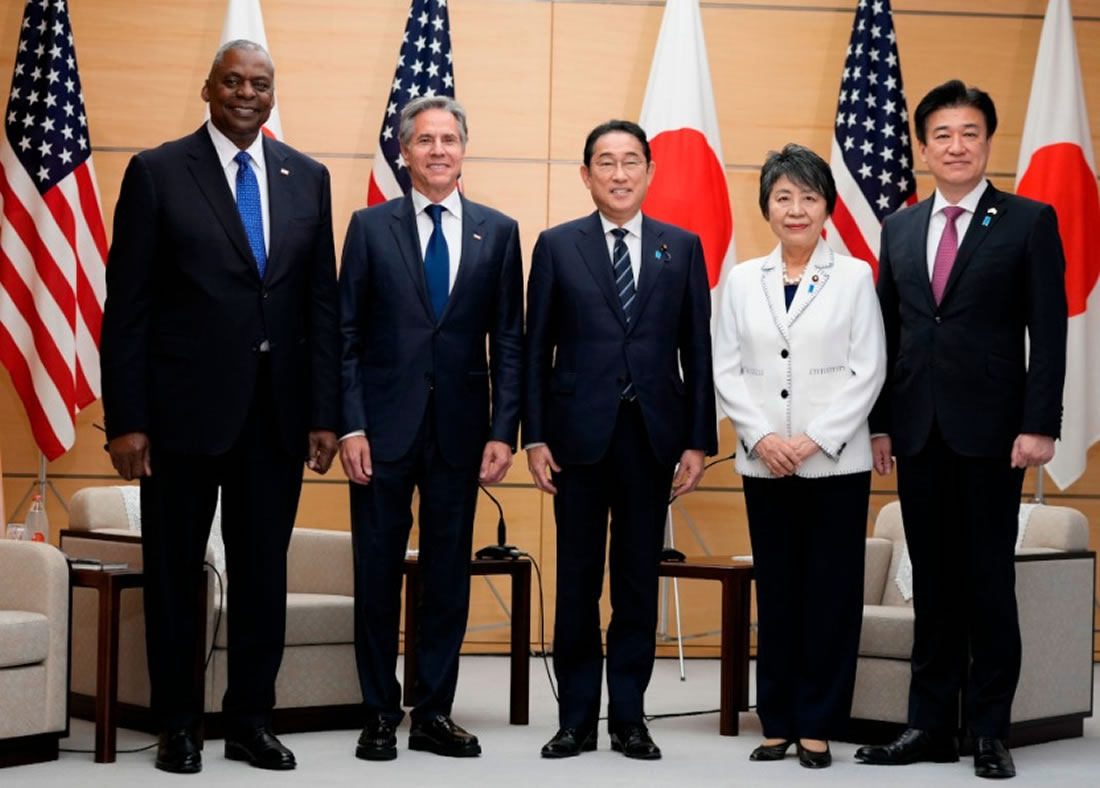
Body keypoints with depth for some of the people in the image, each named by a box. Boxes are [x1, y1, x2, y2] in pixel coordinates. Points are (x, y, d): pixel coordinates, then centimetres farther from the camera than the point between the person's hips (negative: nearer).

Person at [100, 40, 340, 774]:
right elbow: (127, 305, -4)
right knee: (175, 573, 7)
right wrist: (125, 419, -9)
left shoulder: (308, 178, 8)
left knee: (264, 573, 9)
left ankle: (251, 720, 21)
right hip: (184, 408, -3)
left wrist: (325, 412, 1)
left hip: (278, 411, 3)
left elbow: (322, 301, 7)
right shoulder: (157, 172, -2)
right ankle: (179, 724, 19)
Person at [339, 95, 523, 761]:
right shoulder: (371, 226, 3)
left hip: (460, 431, 1)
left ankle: (435, 713, 16)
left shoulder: (498, 231, 6)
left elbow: (509, 341, 5)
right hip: (385, 429, -1)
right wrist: (351, 425, -8)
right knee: (378, 574, 3)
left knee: (449, 575, 6)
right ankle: (381, 714, 13)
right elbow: (347, 336, 1)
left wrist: (504, 431, -3)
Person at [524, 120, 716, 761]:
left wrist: (699, 441, 0)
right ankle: (577, 720, 13)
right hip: (579, 435, -1)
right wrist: (534, 437, -3)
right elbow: (537, 349, 3)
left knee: (639, 581, 6)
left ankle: (629, 718, 14)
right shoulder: (557, 246, 4)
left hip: (652, 436, 1)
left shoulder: (683, 248, 7)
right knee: (578, 580, 5)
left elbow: (698, 350, 5)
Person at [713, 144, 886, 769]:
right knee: (777, 593, 6)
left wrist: (814, 439, -12)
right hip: (765, 464, 2)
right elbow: (726, 370, 5)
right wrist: (763, 436, -10)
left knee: (831, 594, 0)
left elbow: (868, 371, -4)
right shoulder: (743, 281, 8)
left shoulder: (854, 277, 2)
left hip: (837, 462, -2)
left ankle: (818, 725, 8)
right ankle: (778, 723, 13)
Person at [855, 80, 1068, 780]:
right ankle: (931, 726, 14)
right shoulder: (900, 229, 12)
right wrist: (881, 422, 6)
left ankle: (991, 729, 9)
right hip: (918, 430, 4)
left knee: (990, 581, 1)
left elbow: (1049, 332, -5)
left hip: (990, 429, -4)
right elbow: (888, 332, 12)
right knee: (933, 583, 8)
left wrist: (1039, 425, -13)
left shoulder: (1029, 222, 0)